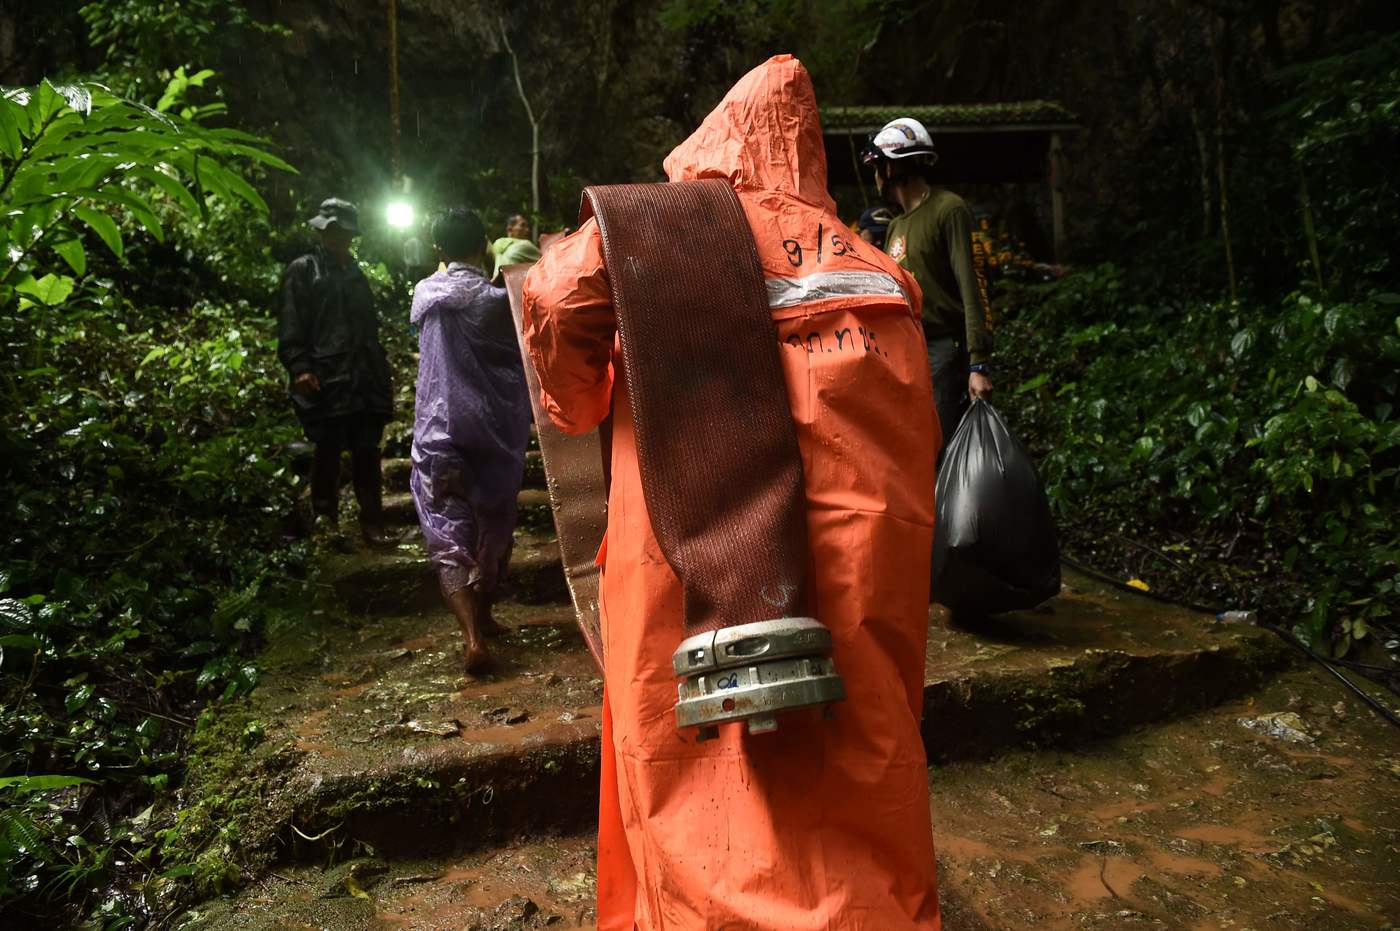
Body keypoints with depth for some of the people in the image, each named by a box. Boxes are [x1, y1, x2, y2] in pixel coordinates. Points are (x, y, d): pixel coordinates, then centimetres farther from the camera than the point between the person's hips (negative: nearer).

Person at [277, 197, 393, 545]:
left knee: (367, 452, 5)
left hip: (364, 382, 5)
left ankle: (372, 523, 11)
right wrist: (300, 367, -15)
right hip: (325, 381, -5)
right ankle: (327, 521, 14)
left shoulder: (355, 274, 22)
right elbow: (290, 326, -4)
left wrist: (381, 372, 18)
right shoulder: (303, 270, 4)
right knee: (327, 452, 2)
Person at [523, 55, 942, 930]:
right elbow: (917, 450, 13)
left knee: (700, 803, 9)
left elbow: (557, 300, -4)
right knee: (854, 778, 17)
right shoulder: (879, 268, 16)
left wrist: (580, 405, 12)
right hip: (860, 567, 4)